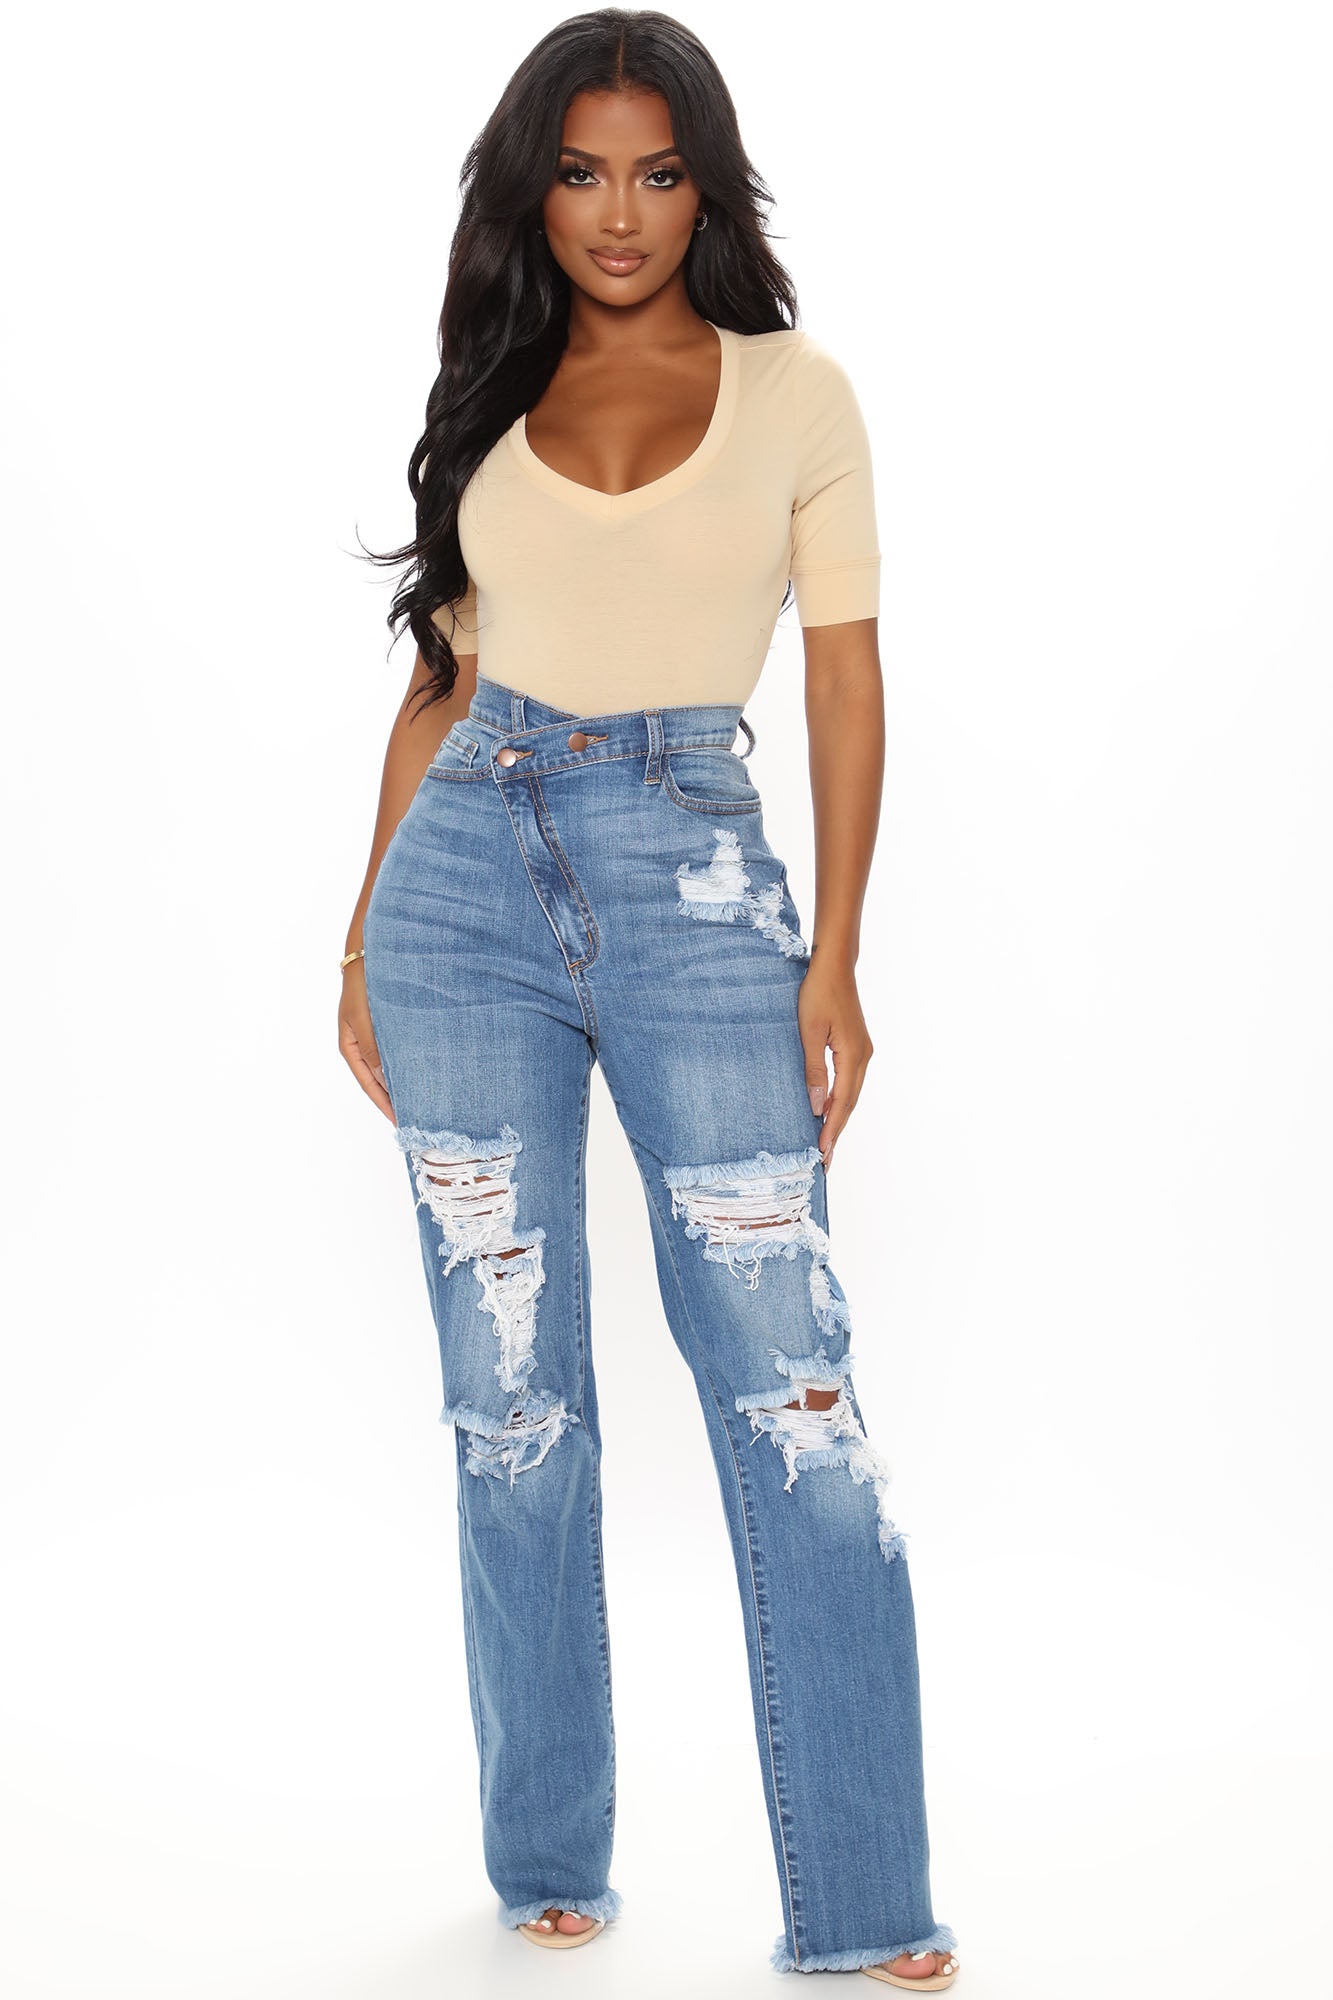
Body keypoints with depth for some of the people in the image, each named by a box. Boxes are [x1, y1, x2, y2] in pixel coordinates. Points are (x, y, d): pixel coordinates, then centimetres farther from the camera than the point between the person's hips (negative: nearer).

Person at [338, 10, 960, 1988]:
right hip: (471, 867, 2)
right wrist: (365, 936, 11)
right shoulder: (488, 400, 12)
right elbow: (439, 678, 16)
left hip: (696, 876, -2)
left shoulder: (796, 391, 6)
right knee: (511, 1392, 4)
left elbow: (846, 682, 4)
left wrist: (835, 954, -4)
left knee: (794, 1390, -7)